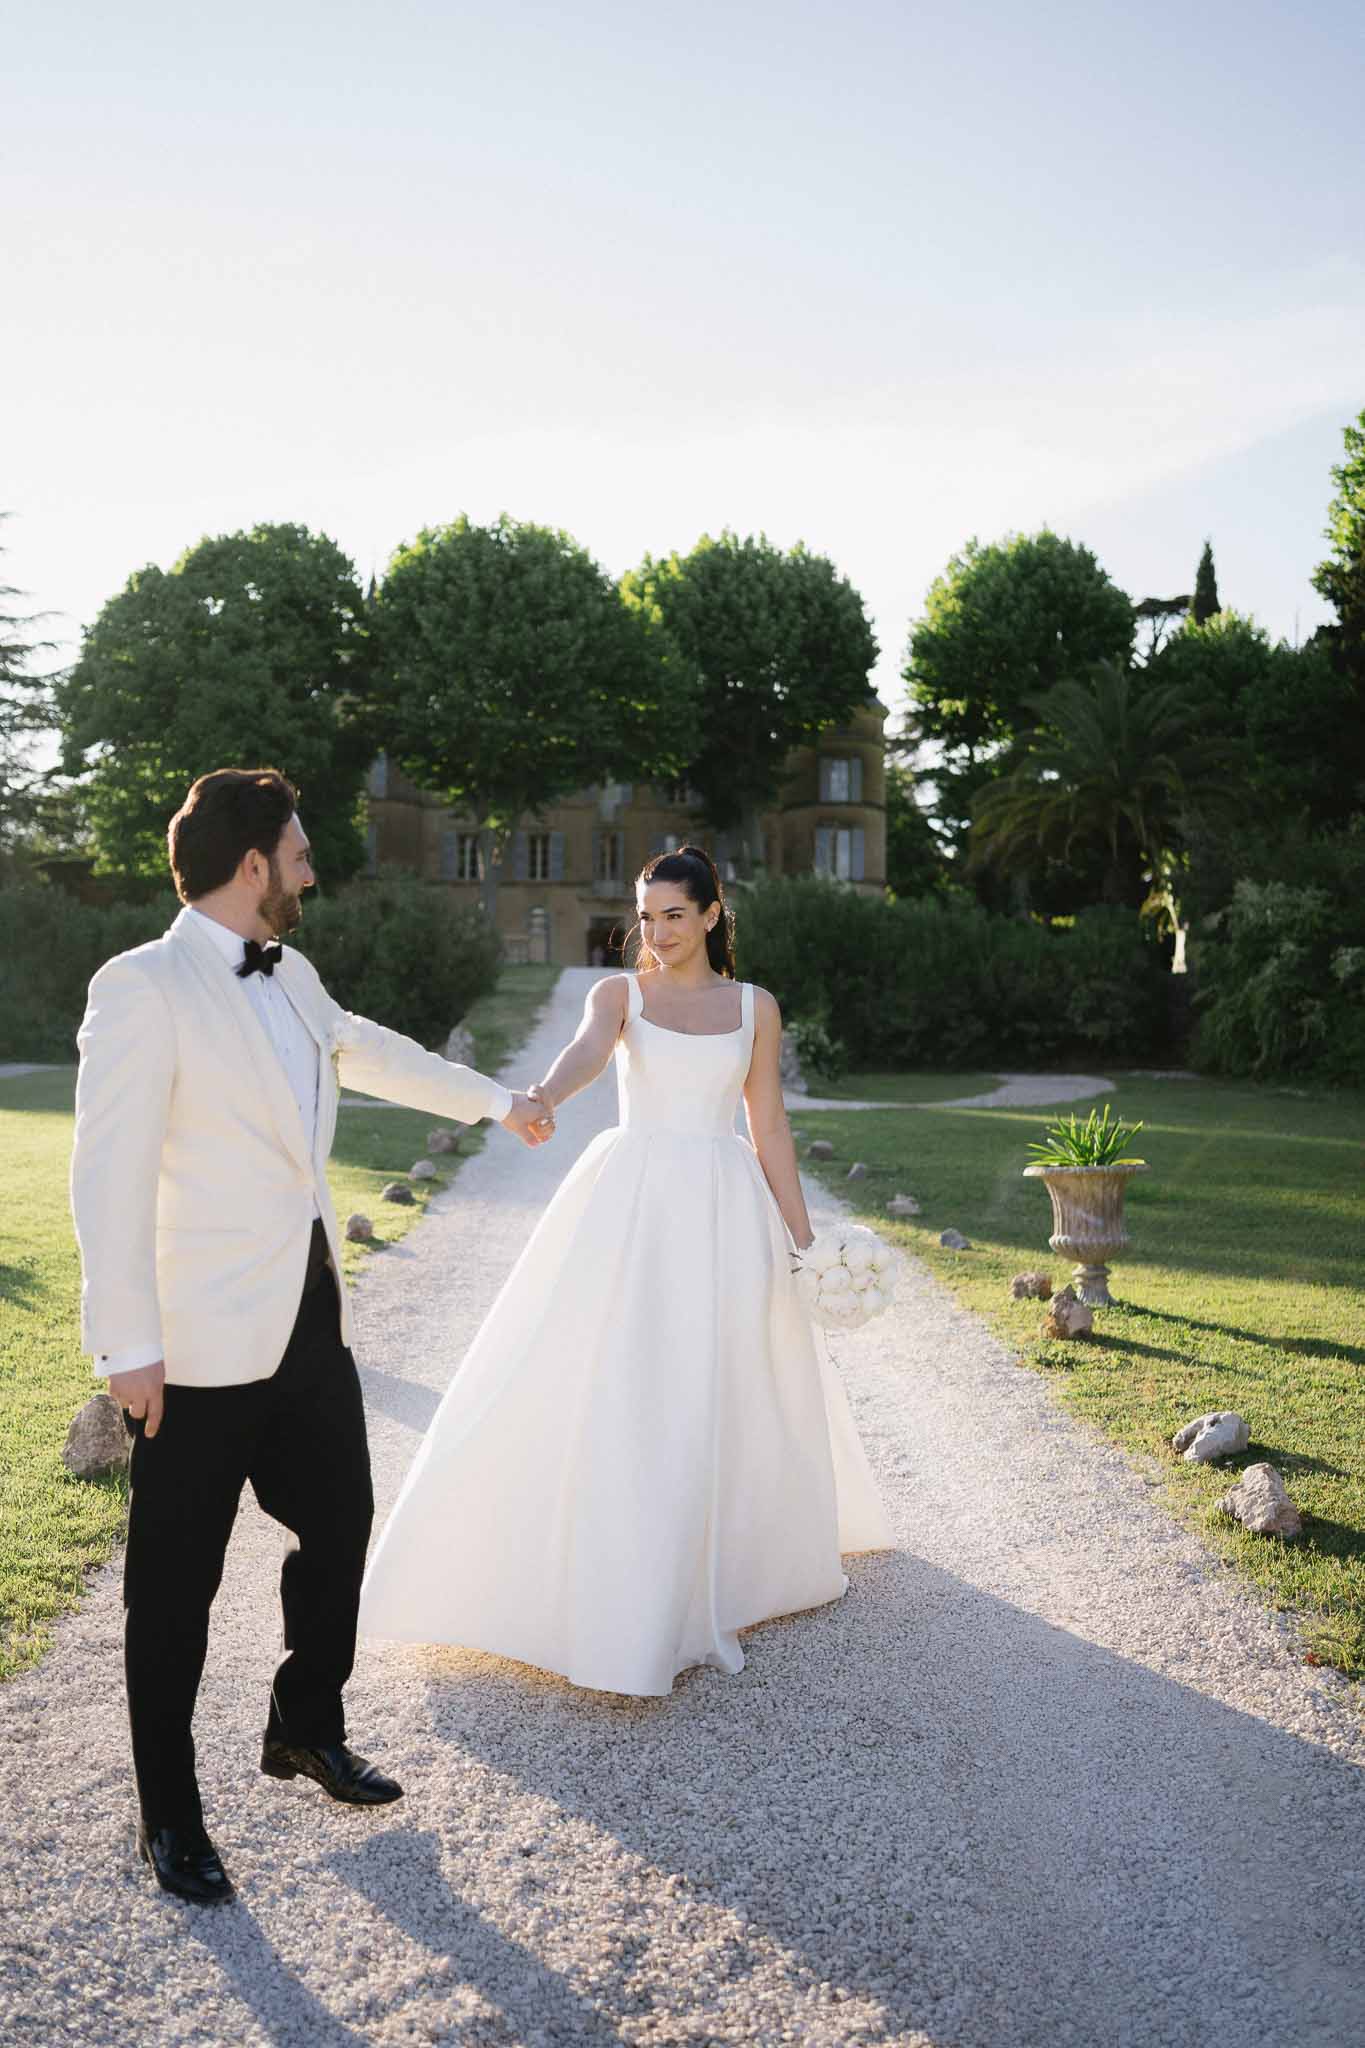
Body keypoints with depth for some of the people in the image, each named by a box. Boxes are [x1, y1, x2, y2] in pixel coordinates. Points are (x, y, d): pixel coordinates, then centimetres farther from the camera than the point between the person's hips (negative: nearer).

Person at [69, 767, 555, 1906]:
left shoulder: (292, 978, 9)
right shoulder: (143, 988, -15)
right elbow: (111, 1175, -17)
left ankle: (308, 1730, 43)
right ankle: (170, 1817, 29)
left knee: (338, 1532, 19)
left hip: (312, 1322, 8)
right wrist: (127, 1346, -18)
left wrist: (496, 1101, 37)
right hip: (202, 1345, -8)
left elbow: (369, 1050, 27)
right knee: (178, 1586, 8)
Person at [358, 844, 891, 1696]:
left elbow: (770, 1126, 9)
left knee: (731, 1392, 8)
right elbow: (588, 1051, -20)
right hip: (630, 1202, -1)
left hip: (723, 1207, 1)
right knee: (612, 1384, -4)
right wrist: (543, 1097, -42)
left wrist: (802, 1234, 7)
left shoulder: (755, 1006, 7)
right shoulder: (620, 993, 3)